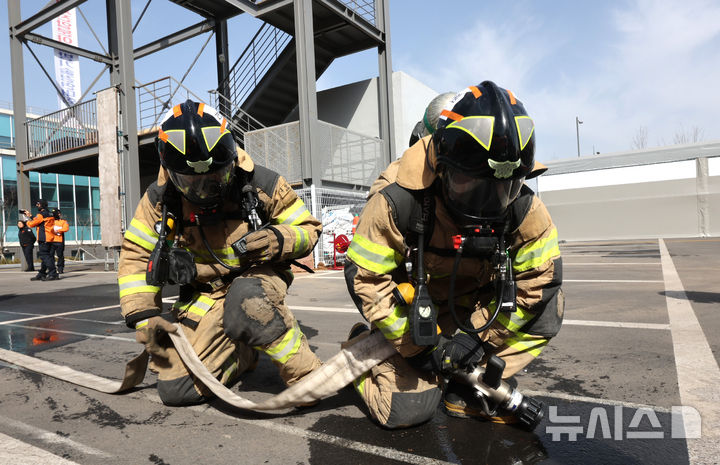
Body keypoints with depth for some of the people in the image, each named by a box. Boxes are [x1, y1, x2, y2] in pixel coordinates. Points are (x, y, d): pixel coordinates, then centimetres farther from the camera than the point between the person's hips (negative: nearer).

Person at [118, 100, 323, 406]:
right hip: (203, 294, 4)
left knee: (245, 299, -42)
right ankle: (245, 352, 18)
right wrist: (143, 316, -7)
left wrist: (280, 240, -27)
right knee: (176, 390, -9)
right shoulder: (160, 200, -6)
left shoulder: (261, 185, -13)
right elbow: (135, 257, 4)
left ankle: (307, 375, -22)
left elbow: (308, 229, -3)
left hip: (257, 276, -3)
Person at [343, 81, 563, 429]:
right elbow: (365, 277, -22)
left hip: (470, 306, 4)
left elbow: (540, 277, -11)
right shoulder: (399, 201, -30)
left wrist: (478, 335, -15)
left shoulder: (523, 209, -20)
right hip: (412, 312, -4)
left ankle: (468, 390, -4)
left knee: (548, 307, -14)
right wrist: (418, 345, -18)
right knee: (406, 410, -12)